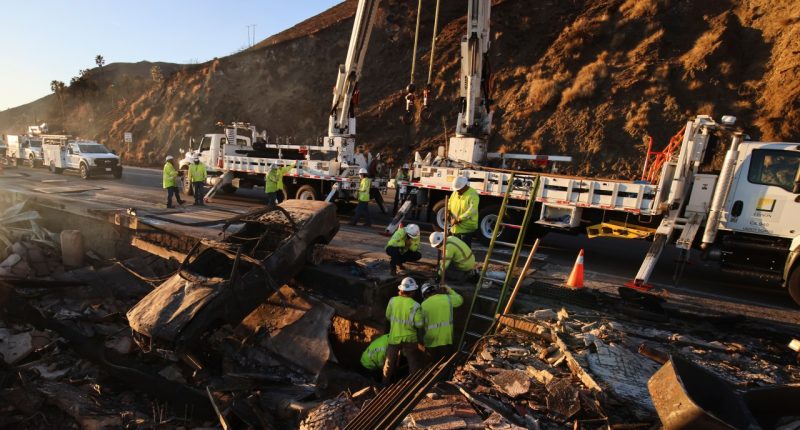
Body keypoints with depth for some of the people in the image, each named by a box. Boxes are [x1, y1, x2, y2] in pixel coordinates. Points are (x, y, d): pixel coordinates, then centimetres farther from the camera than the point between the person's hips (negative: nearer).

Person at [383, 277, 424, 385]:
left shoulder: (393, 301, -9)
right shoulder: (414, 305, -19)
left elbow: (388, 316, 4)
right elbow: (419, 324, -15)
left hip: (394, 337, 4)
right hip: (409, 338, -4)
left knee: (390, 362, 20)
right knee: (415, 364, 13)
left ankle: (385, 384, 33)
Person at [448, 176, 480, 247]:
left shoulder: (472, 195, -15)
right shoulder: (455, 193, 8)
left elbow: (472, 211, -28)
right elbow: (449, 205, 18)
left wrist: (458, 219, -29)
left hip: (466, 228, -7)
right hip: (455, 228, 7)